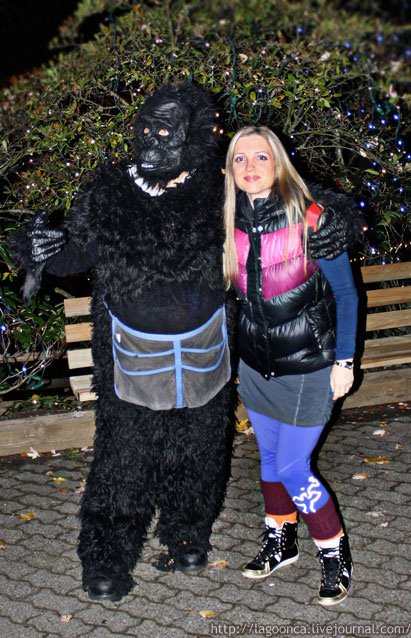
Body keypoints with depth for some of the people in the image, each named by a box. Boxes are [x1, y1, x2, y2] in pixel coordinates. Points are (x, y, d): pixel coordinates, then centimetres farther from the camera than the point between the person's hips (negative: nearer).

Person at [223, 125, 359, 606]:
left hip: (307, 367, -5)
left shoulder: (311, 221, -17)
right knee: (269, 457, 18)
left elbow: (345, 292, -9)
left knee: (291, 468, -1)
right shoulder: (230, 226, -3)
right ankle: (280, 542, 40)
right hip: (255, 365, 5)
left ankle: (335, 552, 22)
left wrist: (344, 361, -8)